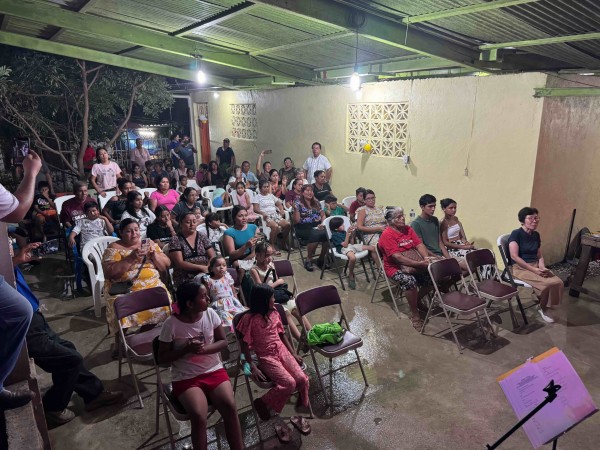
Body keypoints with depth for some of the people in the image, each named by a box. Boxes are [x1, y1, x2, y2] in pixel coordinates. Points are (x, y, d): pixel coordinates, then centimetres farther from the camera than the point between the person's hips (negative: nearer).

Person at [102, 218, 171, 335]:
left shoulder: (149, 244, 12)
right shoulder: (114, 248, 2)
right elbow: (109, 273, -11)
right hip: (123, 289, -2)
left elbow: (166, 266, 10)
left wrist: (154, 255, -8)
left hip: (153, 285, 2)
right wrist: (131, 258, -18)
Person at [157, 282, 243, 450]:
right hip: (186, 377, -2)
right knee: (198, 416, -26)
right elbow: (162, 358, -5)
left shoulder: (210, 314, -5)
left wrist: (204, 349, -17)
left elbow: (223, 342, 2)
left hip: (214, 370, 3)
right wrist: (186, 349, -20)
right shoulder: (171, 324, -14)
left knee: (230, 406, -20)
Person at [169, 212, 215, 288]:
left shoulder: (202, 237, 13)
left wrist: (208, 267, -14)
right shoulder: (175, 240, 2)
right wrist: (201, 267, -17)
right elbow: (180, 263, -7)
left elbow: (212, 257, 8)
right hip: (186, 279, -4)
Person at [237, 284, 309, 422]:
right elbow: (245, 345, -9)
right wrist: (253, 367, -14)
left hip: (282, 351, 5)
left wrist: (294, 353, 9)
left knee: (302, 379, -14)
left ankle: (303, 405, 15)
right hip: (266, 357, -5)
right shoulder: (250, 319, -13)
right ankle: (263, 402, 0)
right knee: (289, 383, -22)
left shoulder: (274, 313, 4)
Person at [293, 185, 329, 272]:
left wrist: (322, 223, -1)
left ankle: (321, 259, -7)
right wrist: (295, 208, -19)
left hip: (317, 226, 5)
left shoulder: (316, 202, 17)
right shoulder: (298, 203, 1)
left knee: (328, 234, -27)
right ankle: (308, 260, -15)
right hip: (303, 228, -5)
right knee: (315, 236, -36)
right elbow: (297, 221, -7)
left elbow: (323, 215, 19)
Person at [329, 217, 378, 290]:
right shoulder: (334, 235, -8)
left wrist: (352, 233, 3)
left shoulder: (343, 231, 15)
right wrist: (347, 234, -13)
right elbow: (345, 245, -14)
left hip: (351, 246, 8)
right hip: (344, 249, -8)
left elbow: (352, 243, 15)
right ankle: (351, 276, -18)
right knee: (353, 258, -45)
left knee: (372, 248, 5)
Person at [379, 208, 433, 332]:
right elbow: (397, 257, -22)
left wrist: (426, 258, -19)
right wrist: (418, 264, -26)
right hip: (396, 268, -6)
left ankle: (417, 301, 11)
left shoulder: (408, 229, 8)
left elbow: (419, 245, 2)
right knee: (410, 281, -34)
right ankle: (415, 316, -16)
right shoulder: (387, 235, -15)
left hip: (415, 264, 7)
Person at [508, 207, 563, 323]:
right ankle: (542, 307, 3)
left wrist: (543, 268, -7)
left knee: (558, 282, -17)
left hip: (536, 266, 7)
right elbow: (514, 257, -19)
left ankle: (545, 307, 4)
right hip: (520, 268, -7)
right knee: (548, 283, -26)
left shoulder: (536, 235, 11)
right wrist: (533, 269, -21)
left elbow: (539, 256, 14)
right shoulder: (516, 234, -11)